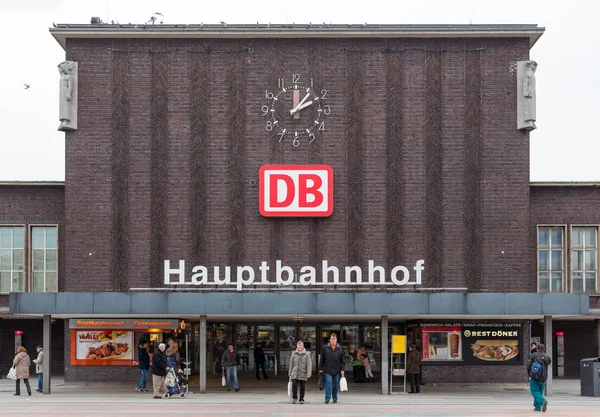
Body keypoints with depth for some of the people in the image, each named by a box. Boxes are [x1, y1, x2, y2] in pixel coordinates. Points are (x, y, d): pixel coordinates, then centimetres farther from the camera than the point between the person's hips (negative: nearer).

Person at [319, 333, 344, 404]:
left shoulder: (340, 349, 6)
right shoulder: (325, 348, 3)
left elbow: (342, 360, 7)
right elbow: (322, 359, 5)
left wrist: (342, 369, 0)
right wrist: (320, 368, 2)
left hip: (337, 370, 2)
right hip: (328, 370, -2)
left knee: (335, 384, 9)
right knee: (328, 383, -9)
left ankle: (335, 398, 20)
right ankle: (327, 398, -8)